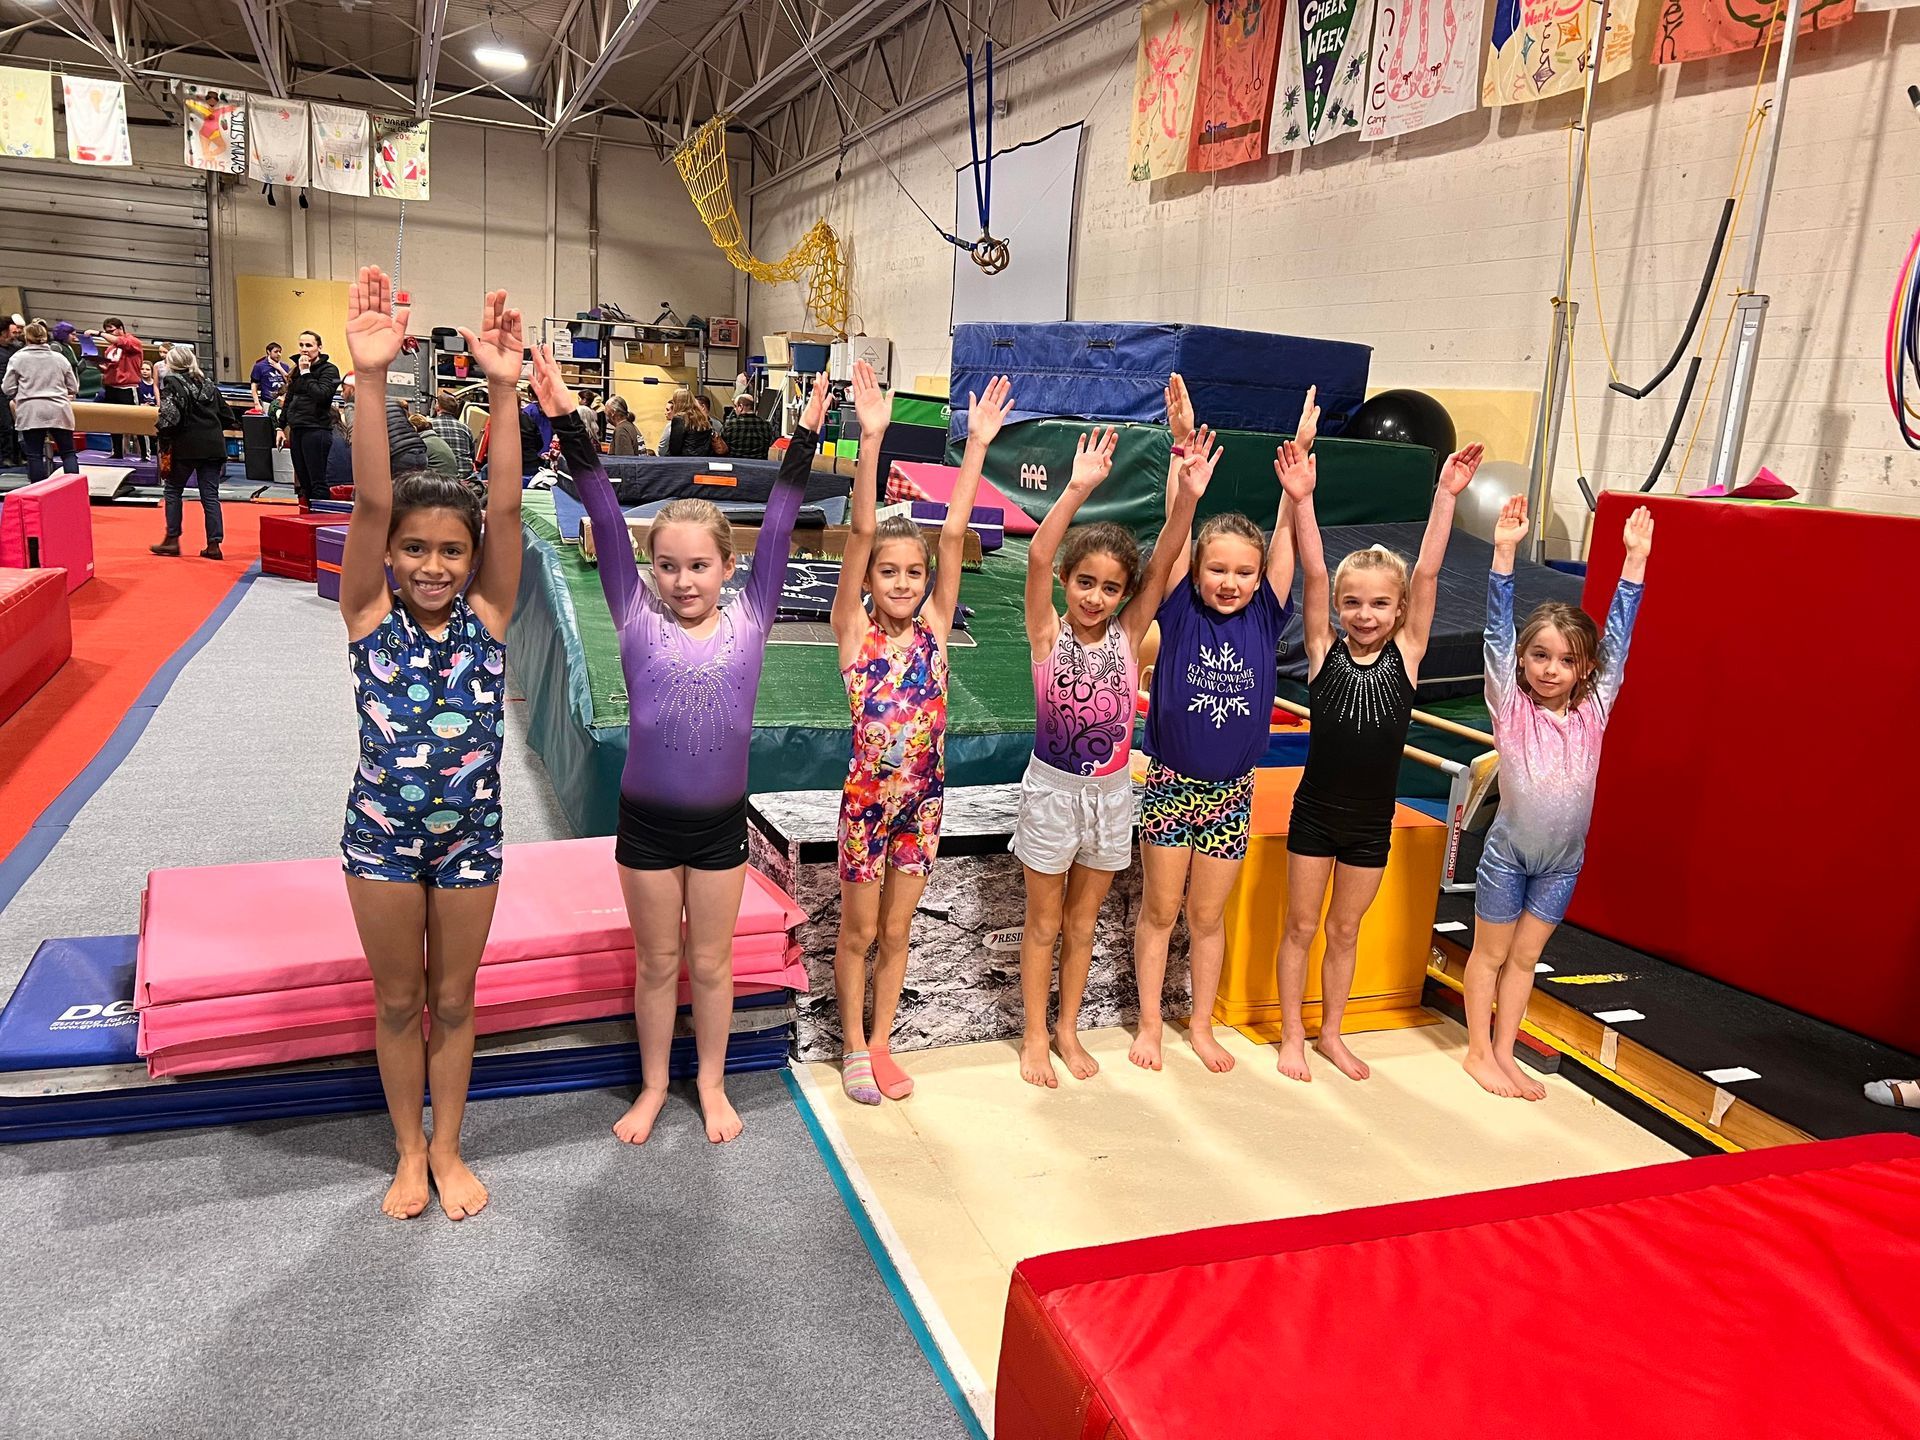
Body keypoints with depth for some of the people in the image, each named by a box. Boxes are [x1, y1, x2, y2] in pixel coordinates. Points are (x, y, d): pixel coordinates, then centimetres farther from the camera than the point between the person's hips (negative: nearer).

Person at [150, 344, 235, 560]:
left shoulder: (172, 382, -4)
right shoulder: (207, 383, 14)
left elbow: (171, 415, -17)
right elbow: (227, 415, 14)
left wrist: (159, 428, -2)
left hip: (186, 446, -5)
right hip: (213, 445, 5)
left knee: (173, 489, 11)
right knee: (210, 495, 4)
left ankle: (172, 540, 14)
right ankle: (213, 544, 0)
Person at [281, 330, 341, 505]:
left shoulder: (329, 369, -4)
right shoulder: (297, 369, 17)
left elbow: (321, 395, -20)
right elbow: (288, 399, 23)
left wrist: (306, 373, -13)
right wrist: (281, 427, 20)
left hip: (316, 430, -7)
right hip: (296, 430, 7)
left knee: (317, 482, -8)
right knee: (303, 482, 9)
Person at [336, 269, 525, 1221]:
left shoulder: (485, 615, -10)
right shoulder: (371, 616, -12)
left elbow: (507, 510, -23)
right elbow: (371, 503, -25)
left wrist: (503, 391, -34)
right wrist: (371, 379, -37)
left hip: (470, 833, 0)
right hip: (381, 832, 0)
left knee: (452, 1001, 15)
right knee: (397, 1002, 15)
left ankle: (447, 1149, 35)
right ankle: (410, 1152, 36)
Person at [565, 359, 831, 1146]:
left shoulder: (748, 622, -4)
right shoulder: (638, 622, -5)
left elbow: (777, 528, -6)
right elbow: (606, 522, -11)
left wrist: (805, 438, -8)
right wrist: (568, 424, -16)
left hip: (721, 824, 0)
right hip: (645, 822, 0)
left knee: (711, 964, 15)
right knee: (656, 963, 15)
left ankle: (712, 1085, 35)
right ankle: (654, 1087, 35)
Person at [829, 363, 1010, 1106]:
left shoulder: (933, 626, -1)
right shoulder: (854, 630, -8)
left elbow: (954, 532, -8)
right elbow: (861, 532, -19)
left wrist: (978, 445, -14)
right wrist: (872, 440, -27)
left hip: (923, 799, 3)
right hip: (866, 799, -3)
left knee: (895, 933, 16)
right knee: (858, 932, 12)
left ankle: (880, 1043, 32)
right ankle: (853, 1048, 30)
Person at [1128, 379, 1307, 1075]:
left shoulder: (1265, 618, -5)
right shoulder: (1180, 612, -10)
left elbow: (1285, 532, -11)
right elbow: (1175, 527, -19)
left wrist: (1299, 455, -18)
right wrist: (1183, 450, -29)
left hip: (1230, 792, 2)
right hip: (1169, 784, -2)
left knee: (1208, 916, 14)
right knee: (1159, 911, 11)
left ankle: (1201, 1025, 31)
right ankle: (1150, 1023, 27)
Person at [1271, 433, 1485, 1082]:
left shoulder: (1406, 654, -5)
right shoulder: (1324, 651, -8)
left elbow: (1427, 573, -13)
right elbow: (1312, 573, -18)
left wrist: (1447, 493, -20)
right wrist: (1301, 500, -28)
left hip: (1372, 824, 1)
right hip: (1314, 815, -1)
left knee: (1345, 933, 16)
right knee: (1301, 927, 11)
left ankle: (1330, 1035, 33)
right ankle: (1292, 1036, 27)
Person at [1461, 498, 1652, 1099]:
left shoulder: (1594, 711, -4)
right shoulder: (1511, 707, -12)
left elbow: (1618, 637, -4)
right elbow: (1499, 629, -18)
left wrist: (1635, 558, -5)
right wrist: (1504, 552, -26)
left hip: (1564, 859, 3)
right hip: (1508, 852, -3)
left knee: (1525, 956, 14)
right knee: (1490, 952, 10)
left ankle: (1504, 1051, 26)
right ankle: (1479, 1051, 23)